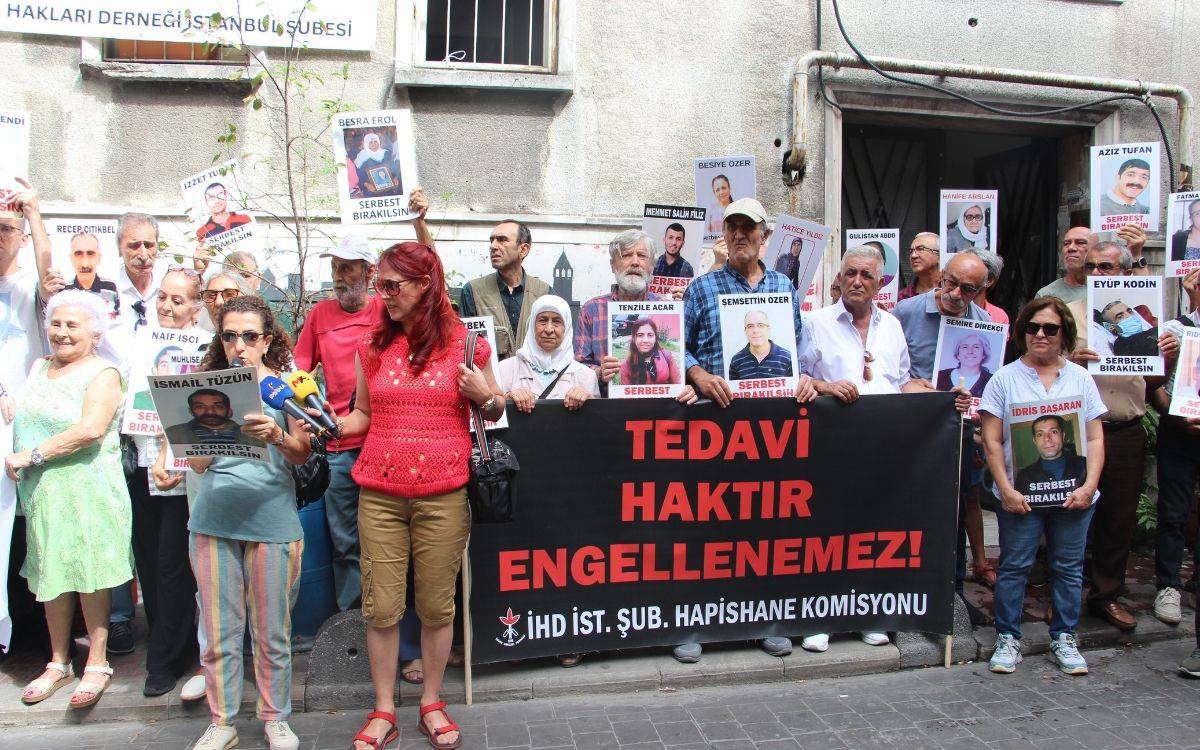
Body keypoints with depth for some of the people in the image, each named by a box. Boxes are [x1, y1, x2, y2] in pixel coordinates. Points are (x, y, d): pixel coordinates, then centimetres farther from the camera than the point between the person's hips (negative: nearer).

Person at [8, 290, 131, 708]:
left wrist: (34, 454, -17)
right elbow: (25, 421, 16)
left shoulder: (103, 374, -7)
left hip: (87, 492, -6)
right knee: (52, 576, 11)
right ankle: (58, 663, 23)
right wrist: (18, 459, -2)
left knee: (88, 575, 0)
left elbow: (90, 430, -19)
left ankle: (97, 664, 11)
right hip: (43, 490, 6)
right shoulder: (41, 367, 15)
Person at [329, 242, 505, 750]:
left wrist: (485, 396, -10)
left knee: (437, 603, 6)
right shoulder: (372, 346, 9)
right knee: (381, 606, 5)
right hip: (380, 493, 2)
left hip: (444, 494, -2)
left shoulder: (465, 342, 2)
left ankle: (432, 703, 26)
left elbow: (496, 411, 11)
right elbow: (363, 415, 16)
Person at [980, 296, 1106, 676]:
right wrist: (1006, 490, -10)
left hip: (1073, 496, 2)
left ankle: (1064, 638, 23)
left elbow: (1095, 438, 7)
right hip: (1020, 495, -2)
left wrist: (1089, 485, -6)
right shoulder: (1005, 378, 2)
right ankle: (1008, 638, 13)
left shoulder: (1080, 378, 10)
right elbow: (992, 440, -2)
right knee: (1014, 566, 2)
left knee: (1068, 567, 9)